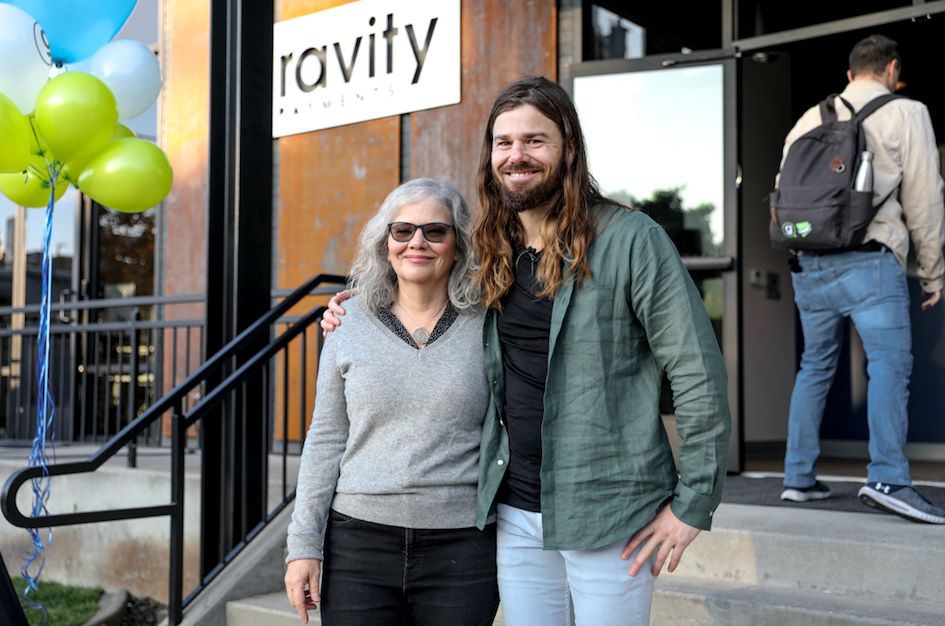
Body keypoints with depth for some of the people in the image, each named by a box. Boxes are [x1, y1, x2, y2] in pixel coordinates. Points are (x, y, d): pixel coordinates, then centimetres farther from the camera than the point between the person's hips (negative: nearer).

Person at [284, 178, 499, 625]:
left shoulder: (487, 325, 0)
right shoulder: (349, 324, 4)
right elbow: (326, 439, 6)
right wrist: (304, 544, 3)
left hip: (461, 549, -1)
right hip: (359, 541, 1)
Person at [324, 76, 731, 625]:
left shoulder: (629, 239, -10)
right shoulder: (493, 253, 8)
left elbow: (699, 374, -10)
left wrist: (693, 502, -10)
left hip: (607, 516, -5)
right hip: (515, 514, 5)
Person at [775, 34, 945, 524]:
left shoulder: (810, 119, 16)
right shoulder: (905, 114, 3)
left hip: (807, 263, 6)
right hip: (869, 261, -5)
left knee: (814, 366, 13)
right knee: (889, 364, -7)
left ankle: (798, 477, 14)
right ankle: (887, 479, -19)